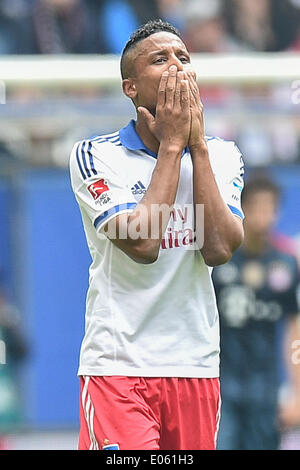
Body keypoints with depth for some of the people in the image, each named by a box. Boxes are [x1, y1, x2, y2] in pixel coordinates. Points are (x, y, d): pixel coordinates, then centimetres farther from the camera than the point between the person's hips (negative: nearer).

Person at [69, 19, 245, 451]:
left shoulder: (223, 156, 8)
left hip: (196, 365, 4)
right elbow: (142, 244, -16)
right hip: (117, 365, -4)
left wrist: (196, 143, -8)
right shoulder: (94, 156, -3)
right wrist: (172, 144, -10)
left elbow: (219, 249, -8)